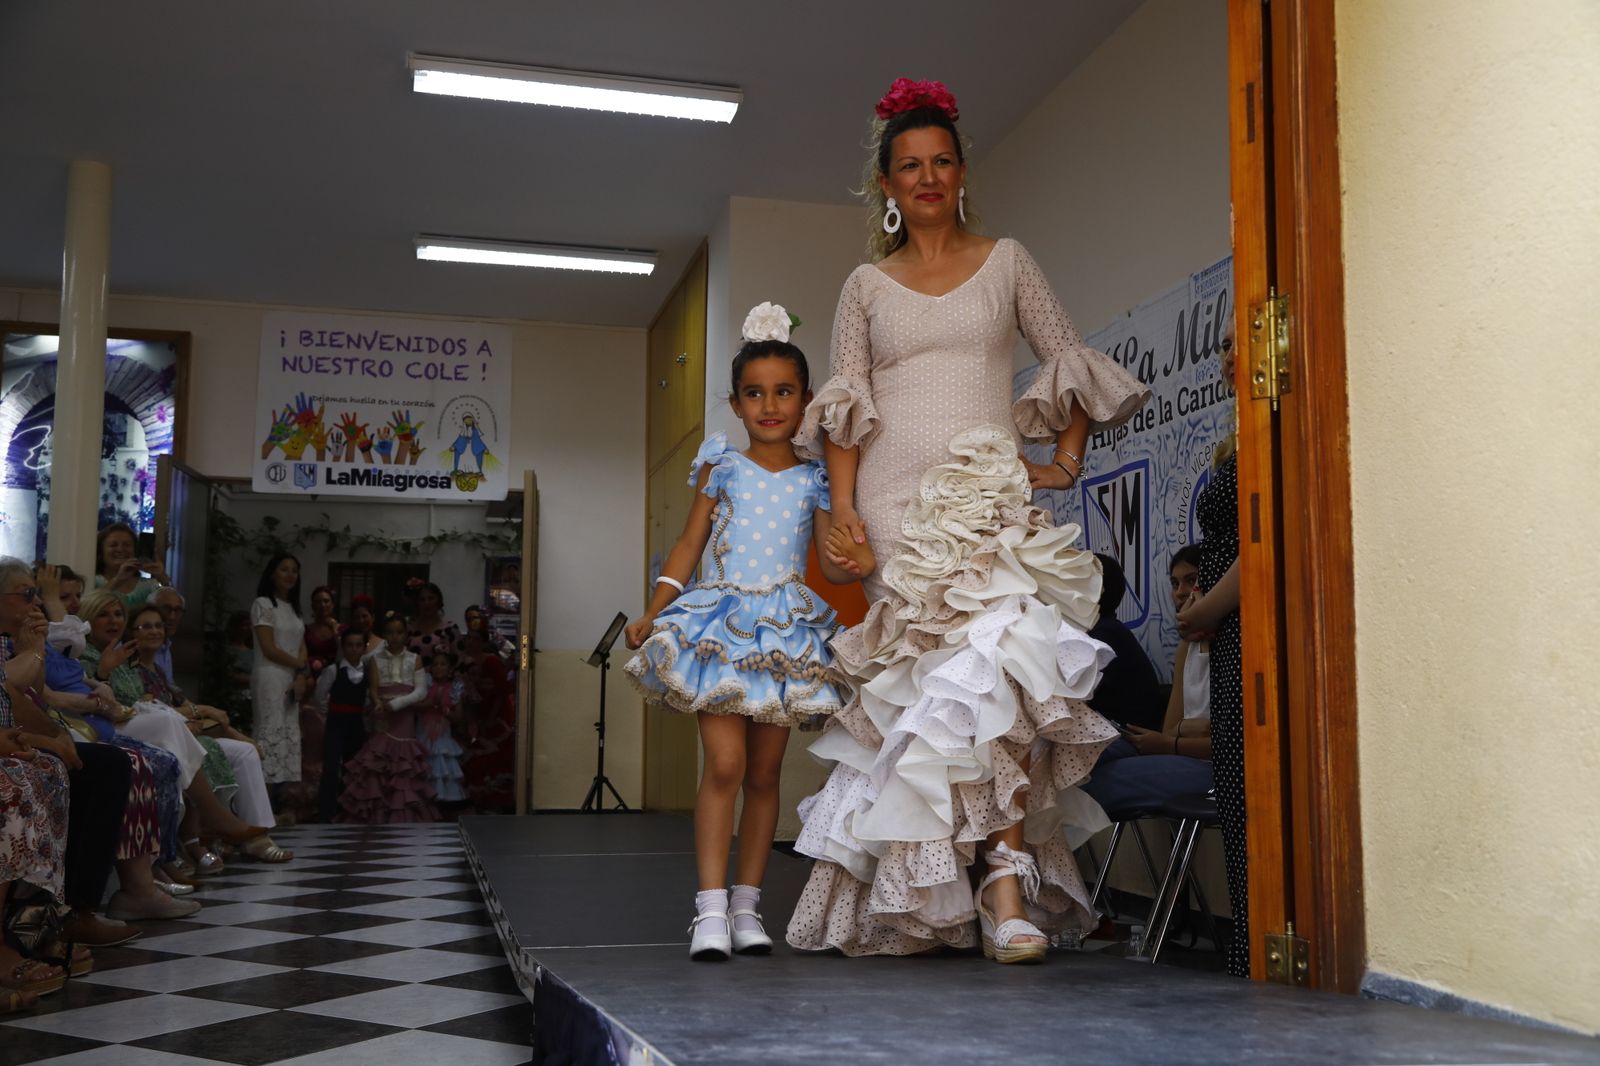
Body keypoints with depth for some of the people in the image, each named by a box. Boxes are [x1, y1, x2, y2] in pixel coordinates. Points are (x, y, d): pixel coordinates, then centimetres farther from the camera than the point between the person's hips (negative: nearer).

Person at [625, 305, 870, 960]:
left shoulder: (814, 481, 7)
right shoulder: (723, 466, 5)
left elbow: (831, 562, 3)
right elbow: (689, 545, 7)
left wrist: (857, 562, -21)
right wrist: (652, 613, -2)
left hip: (784, 633, 2)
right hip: (720, 623, -2)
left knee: (764, 773, 6)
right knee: (724, 763, -14)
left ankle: (747, 904, 14)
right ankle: (710, 908, -10)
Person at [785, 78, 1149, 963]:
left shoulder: (1006, 262, 15)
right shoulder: (865, 286, 15)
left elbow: (1071, 363, 17)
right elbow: (845, 411, 8)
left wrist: (1066, 461, 4)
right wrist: (843, 509, -5)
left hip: (989, 493, -1)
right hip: (896, 501, 1)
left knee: (994, 660, -21)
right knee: (912, 686, -7)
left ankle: (1006, 882, -21)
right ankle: (938, 892, 4)